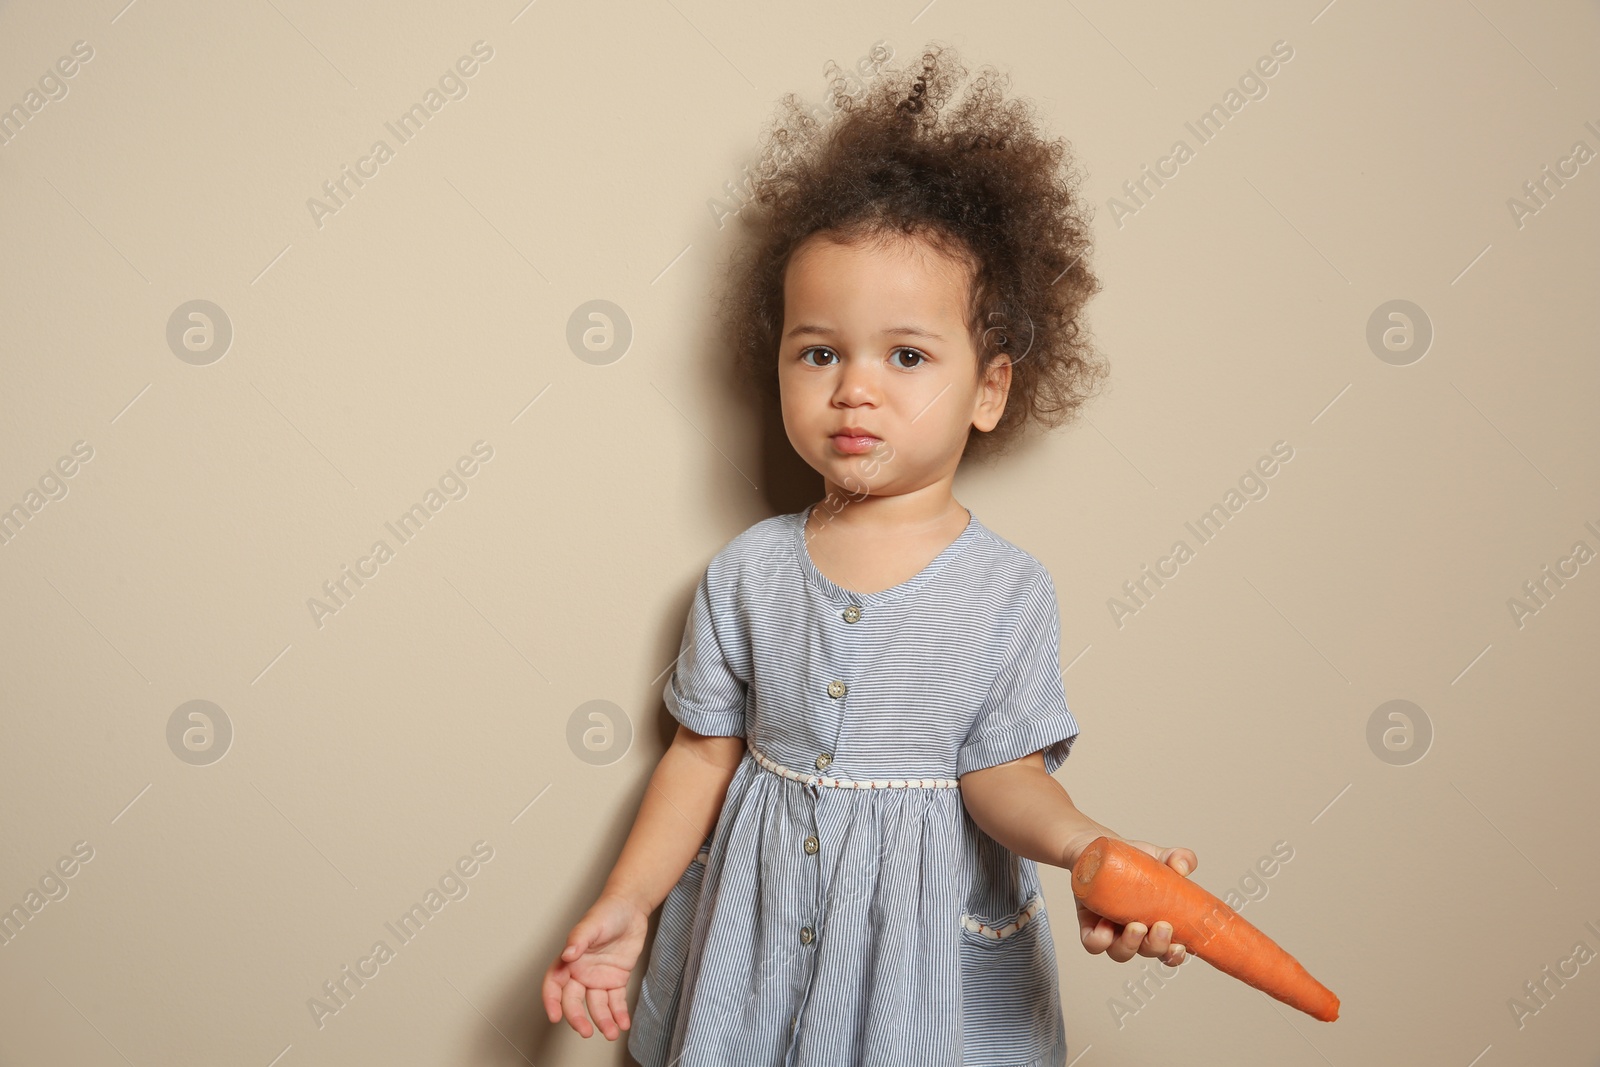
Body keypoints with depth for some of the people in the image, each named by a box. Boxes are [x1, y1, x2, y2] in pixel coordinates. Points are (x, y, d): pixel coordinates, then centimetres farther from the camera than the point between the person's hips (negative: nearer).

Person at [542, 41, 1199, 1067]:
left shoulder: (1007, 588, -12)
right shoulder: (749, 570, -6)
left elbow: (1000, 772, -12)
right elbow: (704, 753, -1)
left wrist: (1088, 848, -32)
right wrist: (624, 905, -5)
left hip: (929, 923, -1)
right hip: (761, 929, 2)